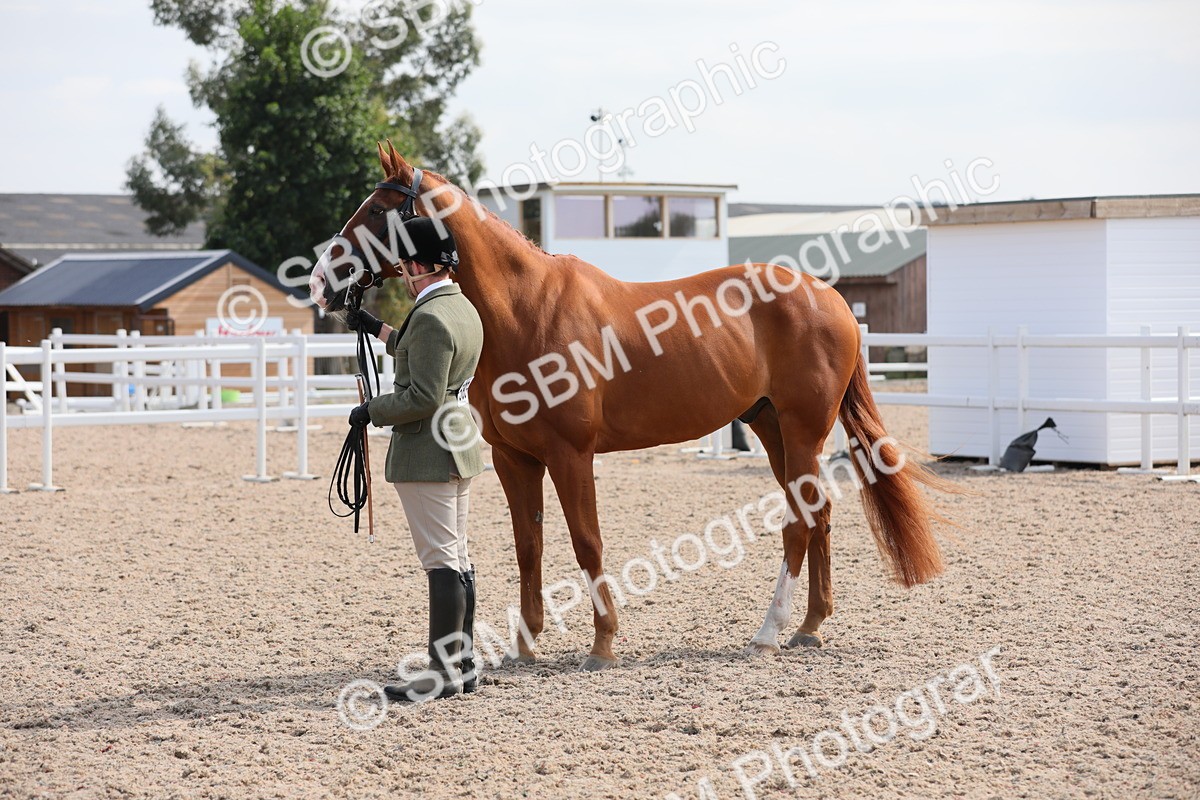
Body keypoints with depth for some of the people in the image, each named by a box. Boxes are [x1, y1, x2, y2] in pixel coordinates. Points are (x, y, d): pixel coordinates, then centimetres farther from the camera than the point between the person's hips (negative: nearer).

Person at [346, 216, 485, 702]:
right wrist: (376, 329, 32)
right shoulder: (465, 309, 11)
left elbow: (423, 398, -23)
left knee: (441, 561, -7)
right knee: (456, 559, 14)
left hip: (426, 453, -10)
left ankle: (444, 672, -4)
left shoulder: (430, 318, -20)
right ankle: (463, 664, 20)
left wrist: (372, 411, -10)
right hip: (460, 443, 10)